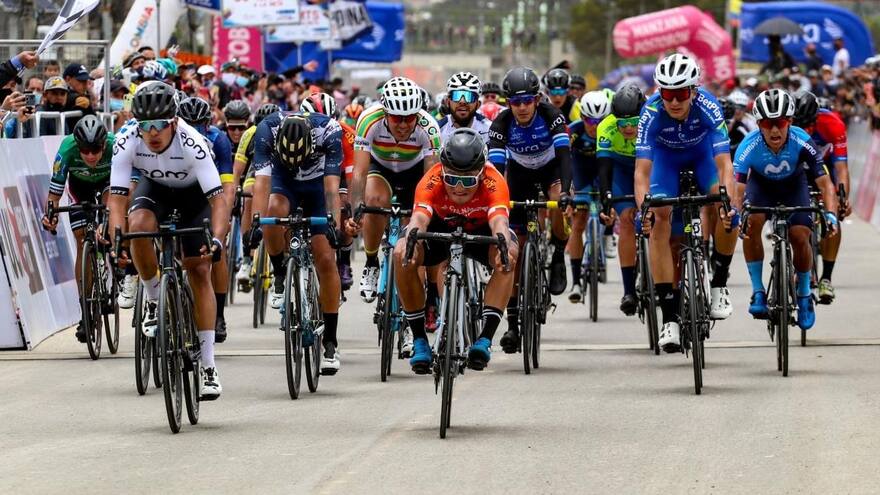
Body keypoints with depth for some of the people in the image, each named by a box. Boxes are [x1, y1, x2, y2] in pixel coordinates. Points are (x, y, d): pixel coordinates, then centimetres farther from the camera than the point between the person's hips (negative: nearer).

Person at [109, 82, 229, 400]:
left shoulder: (192, 143, -37)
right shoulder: (127, 141, -30)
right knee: (139, 224, -33)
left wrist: (217, 240, -55)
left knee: (199, 271, -11)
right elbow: (117, 197, -28)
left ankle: (208, 366, -7)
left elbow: (218, 199, -39)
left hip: (194, 194, -2)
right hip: (155, 188, 2)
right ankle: (153, 302, -8)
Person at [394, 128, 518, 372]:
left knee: (508, 257, -33)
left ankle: (485, 340, -30)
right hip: (442, 228, 1)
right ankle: (419, 340, -18)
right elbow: (420, 217, -47)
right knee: (401, 255, -29)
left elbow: (499, 219, -49)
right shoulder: (432, 181, -32)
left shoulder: (493, 182, -33)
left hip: (481, 230, -1)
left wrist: (504, 246, -71)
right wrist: (409, 241, -70)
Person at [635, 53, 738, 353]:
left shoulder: (708, 107, -36)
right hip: (666, 154, 0)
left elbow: (724, 163, -40)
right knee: (660, 222, -16)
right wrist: (643, 209, -54)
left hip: (702, 150, 0)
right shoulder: (652, 112, -35)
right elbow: (642, 170, -38)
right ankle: (670, 317, -13)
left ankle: (719, 284, -4)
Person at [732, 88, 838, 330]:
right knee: (751, 223, -28)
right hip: (761, 183, 0)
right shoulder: (750, 146, -34)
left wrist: (830, 213, -48)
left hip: (793, 185, 0)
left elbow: (825, 183, -31)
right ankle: (758, 291, -16)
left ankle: (804, 294, 9)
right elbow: (738, 190, -37)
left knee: (800, 237, -17)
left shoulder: (802, 143, -34)